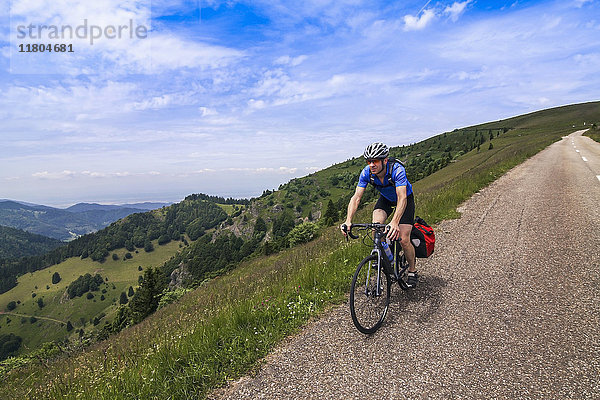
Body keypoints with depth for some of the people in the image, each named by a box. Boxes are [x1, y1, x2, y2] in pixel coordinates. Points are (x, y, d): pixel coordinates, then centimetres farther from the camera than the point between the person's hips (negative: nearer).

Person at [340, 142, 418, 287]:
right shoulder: (366, 173, -25)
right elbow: (356, 197, -28)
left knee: (403, 240, -12)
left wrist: (394, 222, -62)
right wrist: (348, 221, -43)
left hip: (405, 199, -3)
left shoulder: (397, 170, -37)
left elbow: (402, 198, -46)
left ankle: (412, 270, 16)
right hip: (385, 198, 3)